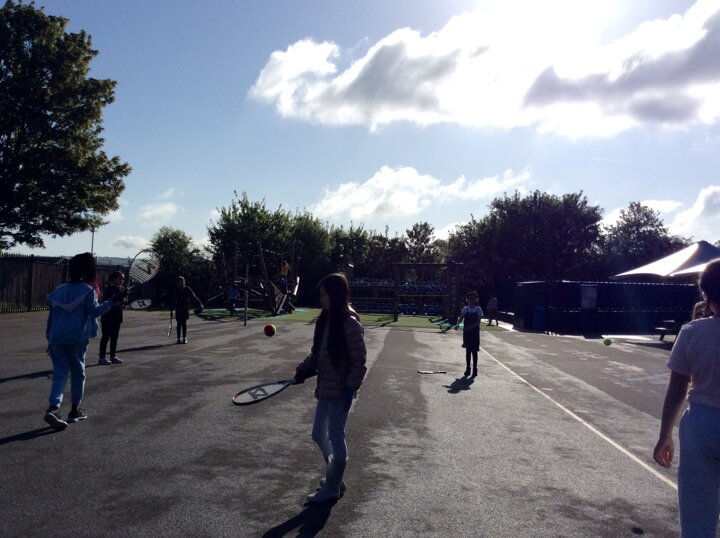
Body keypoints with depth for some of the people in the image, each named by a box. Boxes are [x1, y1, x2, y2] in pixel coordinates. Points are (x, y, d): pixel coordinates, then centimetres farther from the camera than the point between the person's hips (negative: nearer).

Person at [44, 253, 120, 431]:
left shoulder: (59, 290, 14)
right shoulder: (87, 290, -2)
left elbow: (51, 315, 17)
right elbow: (95, 310, -15)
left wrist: (49, 337, 22)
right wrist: (112, 302, -11)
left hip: (57, 338, 4)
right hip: (76, 338, -4)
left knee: (60, 372, 3)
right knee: (78, 372, 12)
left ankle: (53, 408, -17)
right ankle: (75, 410, 18)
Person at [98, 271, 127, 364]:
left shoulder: (122, 289, 9)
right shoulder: (108, 290, -12)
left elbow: (126, 299, 11)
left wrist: (124, 301, -12)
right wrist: (116, 306, -25)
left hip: (117, 317, 7)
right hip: (107, 317, -7)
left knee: (114, 337, 12)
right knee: (106, 337, -4)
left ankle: (113, 356, 20)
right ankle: (102, 357, 0)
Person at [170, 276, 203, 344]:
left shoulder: (187, 289, -1)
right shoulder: (176, 290, 3)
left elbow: (194, 297, 0)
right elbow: (173, 301, 10)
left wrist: (200, 304, -8)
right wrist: (171, 311, 12)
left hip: (185, 310, -1)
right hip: (178, 310, 1)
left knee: (184, 324, -1)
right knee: (179, 324, 3)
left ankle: (184, 339, 8)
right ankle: (178, 339, 10)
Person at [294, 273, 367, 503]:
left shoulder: (350, 323, -18)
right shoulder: (325, 320, 6)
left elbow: (359, 361, -16)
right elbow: (316, 354, 13)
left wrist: (350, 388, -19)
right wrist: (303, 370, -1)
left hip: (340, 391, -9)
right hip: (325, 389, 9)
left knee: (335, 437, 5)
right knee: (319, 434, 18)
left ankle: (332, 488, 23)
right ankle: (335, 477, 38)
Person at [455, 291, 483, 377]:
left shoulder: (478, 309, -5)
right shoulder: (465, 309, 2)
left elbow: (478, 322, -12)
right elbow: (461, 318, -10)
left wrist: (469, 327, -24)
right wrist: (458, 324, -31)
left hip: (475, 332, -2)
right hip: (466, 332, 2)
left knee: (474, 351, 1)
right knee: (468, 350, 9)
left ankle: (475, 369, 9)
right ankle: (468, 368, 17)